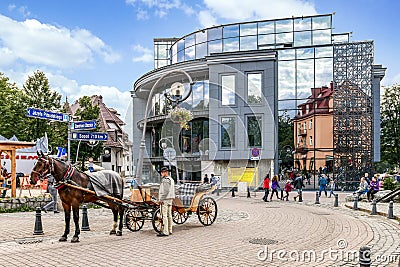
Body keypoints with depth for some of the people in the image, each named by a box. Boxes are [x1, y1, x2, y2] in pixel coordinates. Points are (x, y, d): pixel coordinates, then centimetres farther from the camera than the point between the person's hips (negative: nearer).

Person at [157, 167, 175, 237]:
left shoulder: (165, 180, -14)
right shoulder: (171, 179, 17)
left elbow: (166, 191, -22)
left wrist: (161, 199, -18)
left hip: (165, 200, -10)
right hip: (170, 199, 10)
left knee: (164, 216, -9)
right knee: (169, 215, 12)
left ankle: (165, 232, -10)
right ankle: (170, 230, 18)